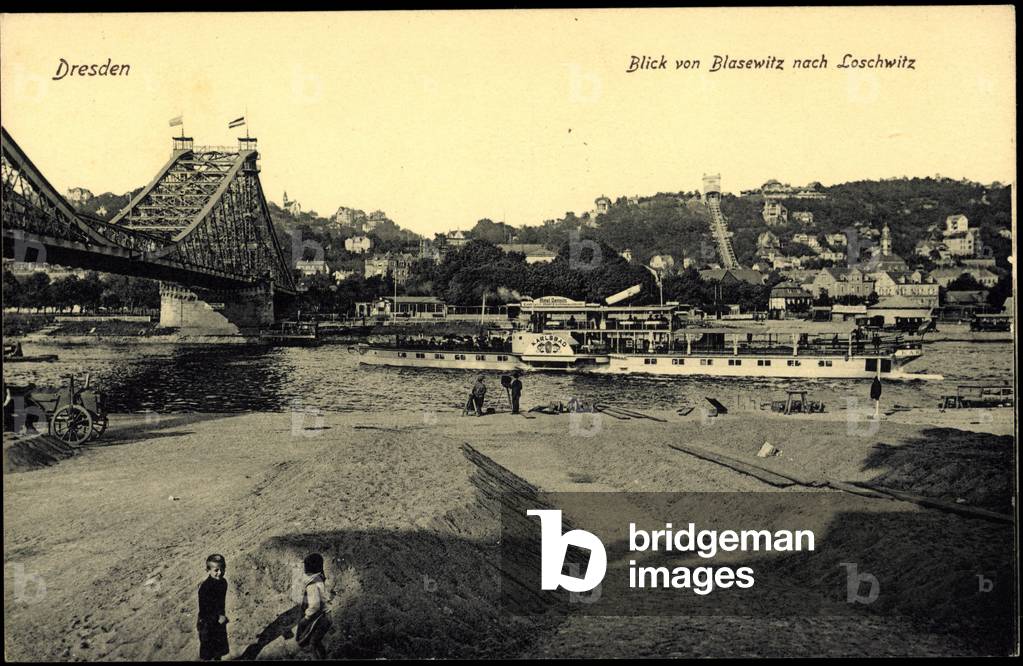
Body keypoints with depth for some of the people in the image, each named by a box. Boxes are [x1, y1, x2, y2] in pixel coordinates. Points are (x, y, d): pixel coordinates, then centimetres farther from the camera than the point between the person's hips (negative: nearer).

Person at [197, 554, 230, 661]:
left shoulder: (223, 583, -2)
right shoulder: (205, 587, -25)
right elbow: (204, 609, -22)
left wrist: (222, 615, 5)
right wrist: (217, 618, -22)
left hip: (219, 622, 7)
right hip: (207, 624, -7)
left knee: (219, 652, 20)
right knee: (208, 656, 7)